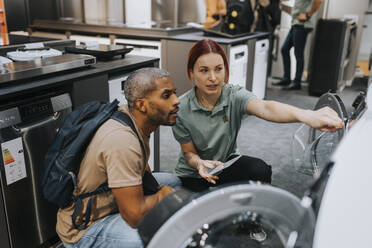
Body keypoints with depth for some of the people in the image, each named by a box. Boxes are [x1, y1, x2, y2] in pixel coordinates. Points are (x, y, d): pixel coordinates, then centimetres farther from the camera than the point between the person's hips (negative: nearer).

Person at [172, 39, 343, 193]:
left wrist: (308, 116, -63)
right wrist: (200, 163, -35)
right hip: (193, 175, -1)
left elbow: (264, 108, -42)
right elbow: (189, 153, -9)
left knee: (260, 170, -26)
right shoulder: (181, 109, -20)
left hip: (226, 162, 1)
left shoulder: (234, 96, -20)